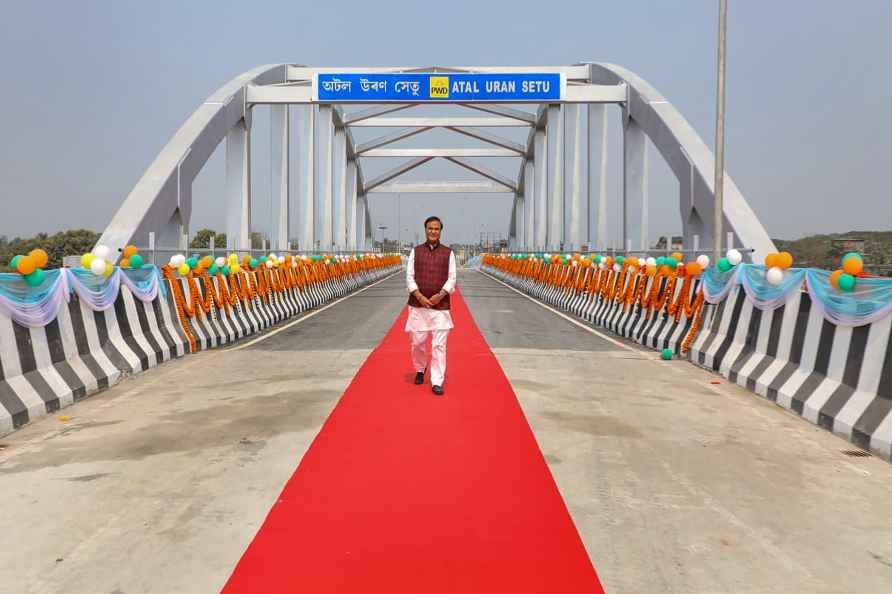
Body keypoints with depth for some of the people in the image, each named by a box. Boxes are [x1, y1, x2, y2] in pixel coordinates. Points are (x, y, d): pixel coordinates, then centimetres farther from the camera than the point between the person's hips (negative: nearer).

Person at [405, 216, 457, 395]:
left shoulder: (448, 253, 4)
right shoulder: (416, 251, 7)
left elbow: (452, 279, 1)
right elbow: (409, 277, 2)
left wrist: (440, 295, -13)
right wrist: (419, 296, -11)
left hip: (440, 305, -1)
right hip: (418, 304, 1)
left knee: (439, 344, -5)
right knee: (417, 341, 8)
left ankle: (437, 382, 0)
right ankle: (420, 369, 36)